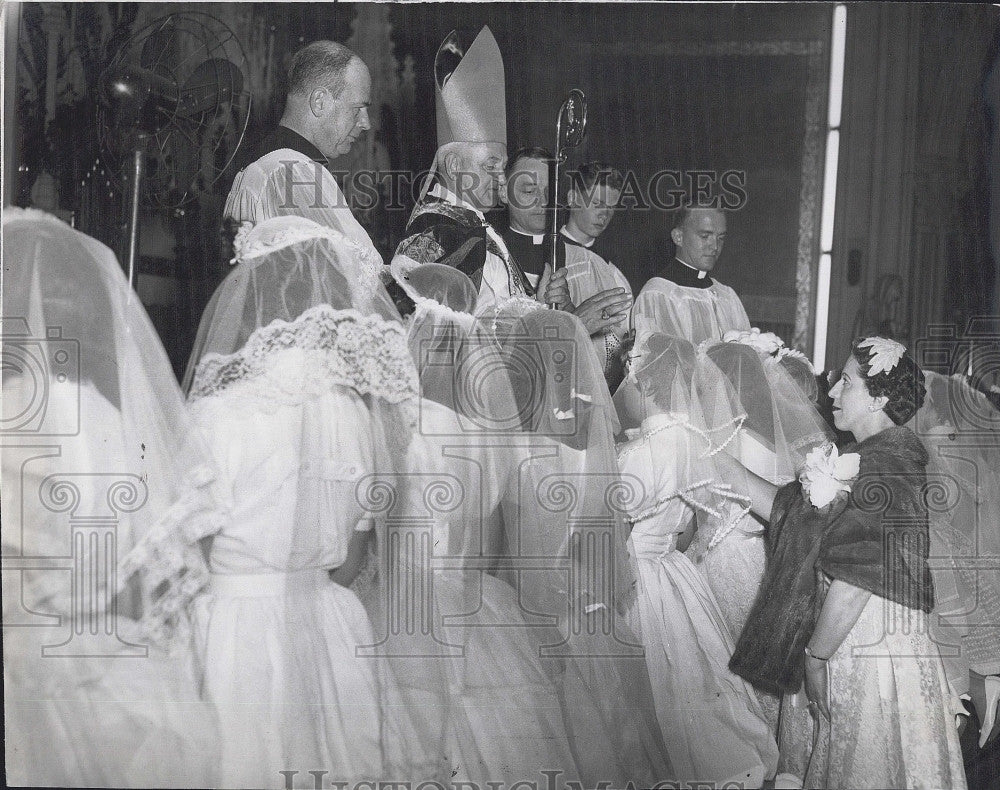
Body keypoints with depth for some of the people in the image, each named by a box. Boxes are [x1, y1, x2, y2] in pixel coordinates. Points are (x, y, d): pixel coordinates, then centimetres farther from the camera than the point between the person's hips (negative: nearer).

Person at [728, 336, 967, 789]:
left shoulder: (883, 467, -22)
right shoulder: (860, 460, 9)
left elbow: (855, 580, -25)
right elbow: (785, 509, 7)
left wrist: (815, 655, -16)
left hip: (868, 656, -9)